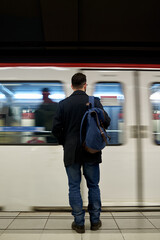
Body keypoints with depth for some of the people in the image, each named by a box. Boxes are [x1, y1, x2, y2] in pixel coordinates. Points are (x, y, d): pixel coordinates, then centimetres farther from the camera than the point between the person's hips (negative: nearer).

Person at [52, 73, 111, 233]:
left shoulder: (63, 104, -3)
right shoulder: (94, 102, -4)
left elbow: (56, 128, -5)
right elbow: (106, 121, -8)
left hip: (71, 152, 0)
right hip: (91, 152, 1)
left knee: (74, 187, 10)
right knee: (93, 186, 14)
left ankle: (79, 223, 18)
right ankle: (95, 221, 25)